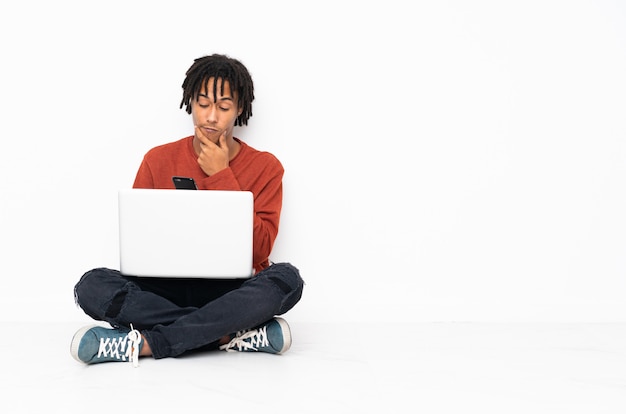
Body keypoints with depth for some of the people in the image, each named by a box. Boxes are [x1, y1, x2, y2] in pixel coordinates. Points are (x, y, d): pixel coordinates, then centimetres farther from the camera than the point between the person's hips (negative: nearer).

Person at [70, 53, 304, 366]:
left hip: (232, 292, -1)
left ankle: (145, 343, -31)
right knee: (92, 285, -26)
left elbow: (260, 249, -8)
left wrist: (221, 176, -9)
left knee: (287, 277, -33)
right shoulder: (158, 160, 8)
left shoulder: (265, 167, 3)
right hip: (166, 289, 1)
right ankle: (235, 335, -28)